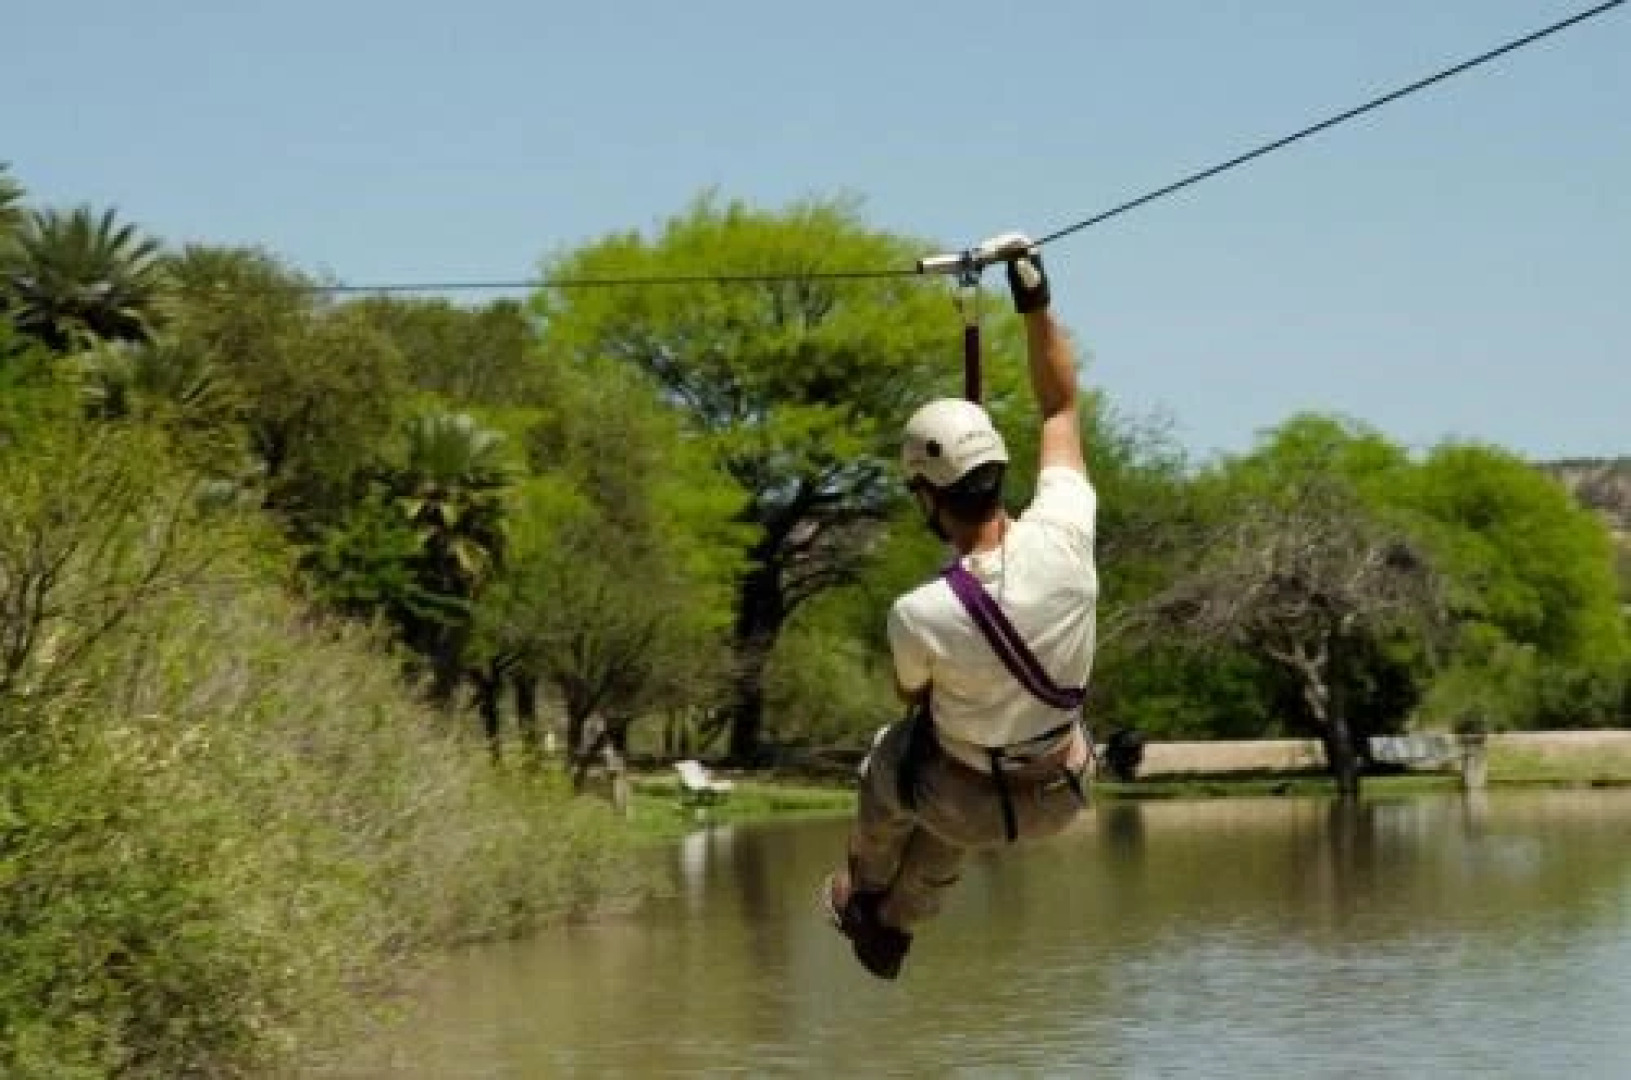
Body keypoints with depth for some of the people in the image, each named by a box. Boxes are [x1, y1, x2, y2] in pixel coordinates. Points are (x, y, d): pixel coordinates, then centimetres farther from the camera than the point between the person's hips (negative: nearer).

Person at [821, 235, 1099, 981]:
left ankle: (864, 896, 58)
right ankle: (895, 926, 57)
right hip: (1061, 799, 3)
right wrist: (1036, 302, -8)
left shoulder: (920, 618, -33)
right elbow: (1061, 406, -10)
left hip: (970, 804, -3)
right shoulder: (1063, 539, -27)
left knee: (891, 756, 33)